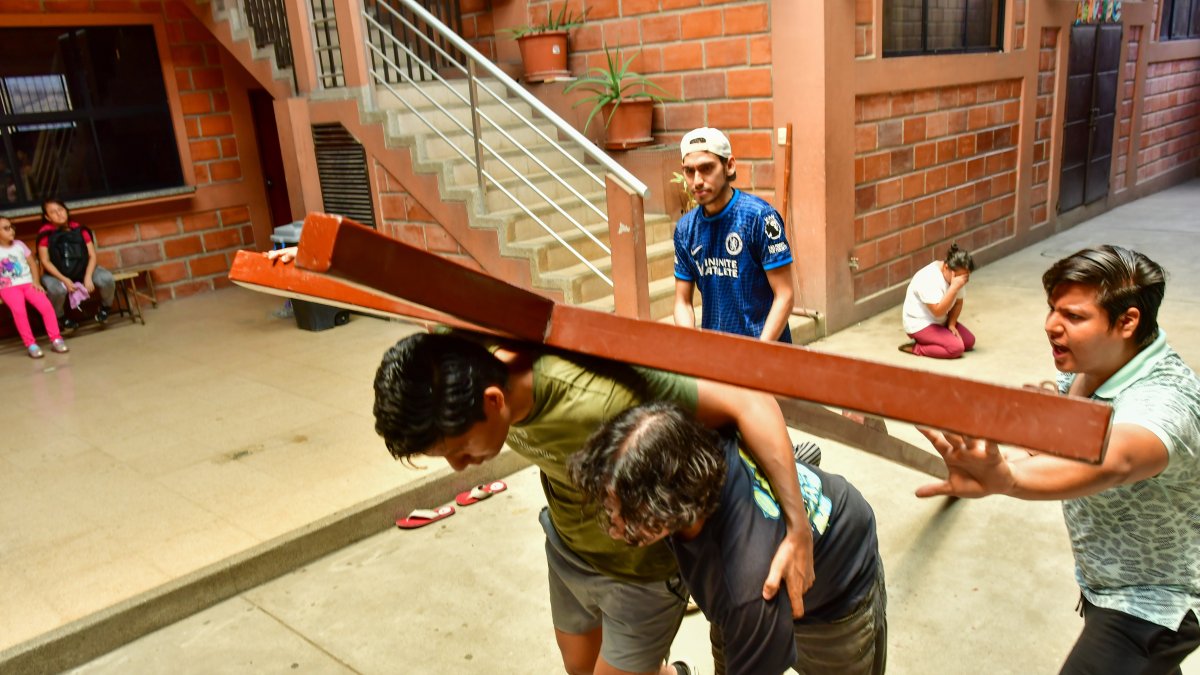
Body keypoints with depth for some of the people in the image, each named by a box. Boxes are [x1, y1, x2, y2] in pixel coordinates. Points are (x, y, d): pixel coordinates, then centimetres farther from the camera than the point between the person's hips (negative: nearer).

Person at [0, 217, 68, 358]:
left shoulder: (19, 244, 11)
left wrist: (36, 282, -1)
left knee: (46, 306, -24)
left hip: (28, 283, 3)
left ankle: (56, 339, -14)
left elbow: (32, 263, 11)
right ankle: (30, 344, -25)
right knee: (18, 310, -32)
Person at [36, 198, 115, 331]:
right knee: (57, 289, -37)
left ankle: (105, 307, 7)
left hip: (83, 270, 2)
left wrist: (88, 277, -18)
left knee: (106, 278, -27)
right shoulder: (45, 233, -10)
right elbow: (45, 261, -10)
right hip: (57, 275, -2)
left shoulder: (80, 230, -3)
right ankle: (60, 318, -1)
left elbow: (92, 255, -3)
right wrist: (64, 280, -20)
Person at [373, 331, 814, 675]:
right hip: (567, 550, 7)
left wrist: (798, 530, -38)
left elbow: (751, 404, -37)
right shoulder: (487, 375, -22)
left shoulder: (598, 400, -42)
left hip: (641, 569, -6)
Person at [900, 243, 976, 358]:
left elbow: (958, 303, 5)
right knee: (957, 347, -21)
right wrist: (954, 287, -36)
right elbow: (938, 311, -34)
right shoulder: (929, 279, -29)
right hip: (919, 324, -9)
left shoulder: (957, 275, -4)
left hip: (940, 321, 9)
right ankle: (916, 348, -8)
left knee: (969, 341, 0)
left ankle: (927, 341, 9)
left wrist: (951, 325, -9)